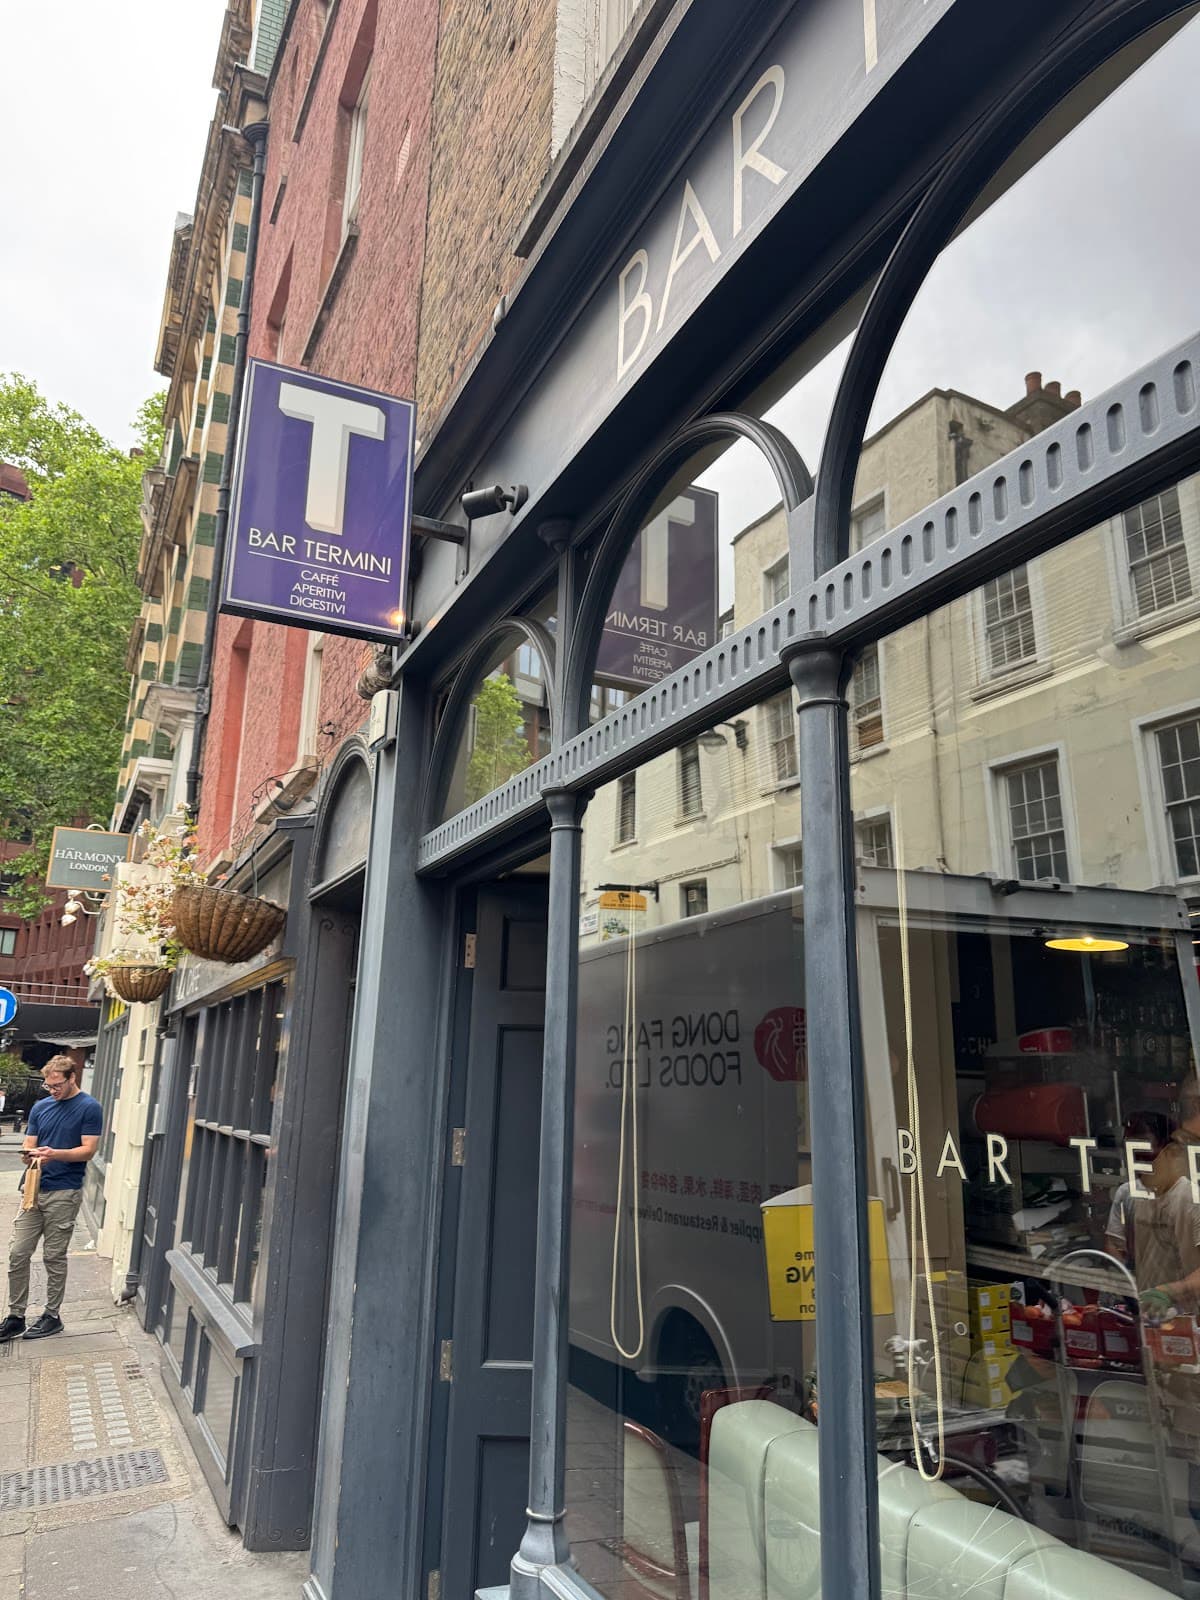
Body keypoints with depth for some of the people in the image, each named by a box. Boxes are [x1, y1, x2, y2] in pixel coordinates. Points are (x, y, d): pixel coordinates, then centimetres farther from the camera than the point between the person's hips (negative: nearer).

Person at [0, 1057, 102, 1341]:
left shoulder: (89, 1108, -7)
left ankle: (52, 1316, 18)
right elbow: (29, 1144, 11)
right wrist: (29, 1155, -13)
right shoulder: (41, 1107, 9)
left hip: (64, 1193, -5)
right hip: (34, 1189, 5)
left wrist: (54, 1154, -25)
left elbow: (88, 1150, -10)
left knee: (54, 1257, 4)